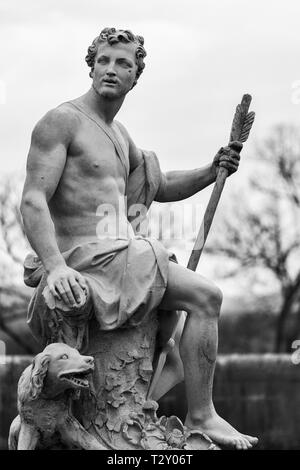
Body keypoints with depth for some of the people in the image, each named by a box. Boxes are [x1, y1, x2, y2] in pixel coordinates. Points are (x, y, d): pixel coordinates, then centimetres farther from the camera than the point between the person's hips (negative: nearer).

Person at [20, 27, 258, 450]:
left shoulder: (118, 135, 19)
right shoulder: (62, 121, -9)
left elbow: (160, 187, 32)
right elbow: (33, 201, -18)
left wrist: (213, 170, 15)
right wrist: (55, 267, -32)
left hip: (119, 252, 9)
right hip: (86, 258, -9)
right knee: (205, 297, -14)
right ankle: (200, 418, -7)